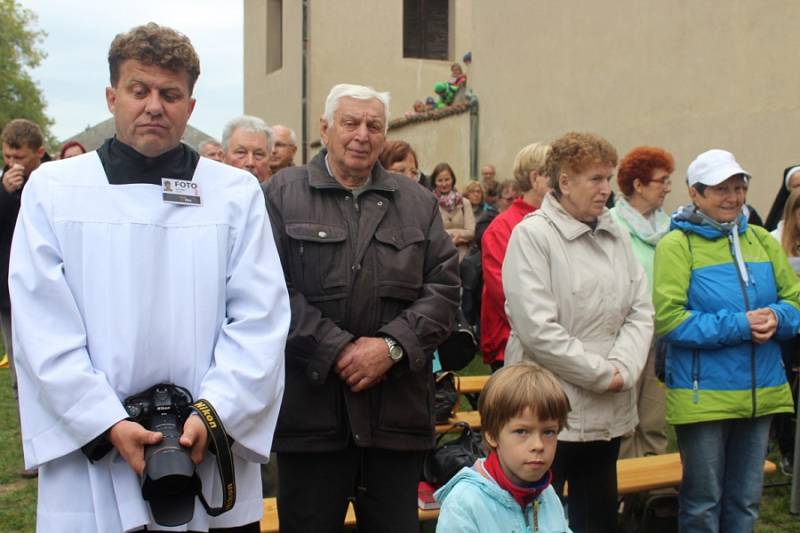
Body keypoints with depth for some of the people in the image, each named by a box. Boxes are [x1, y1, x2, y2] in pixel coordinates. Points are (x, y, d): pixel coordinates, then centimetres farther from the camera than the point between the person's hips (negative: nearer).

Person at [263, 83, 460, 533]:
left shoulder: (418, 202, 12)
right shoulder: (282, 195, 3)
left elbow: (444, 287, 5)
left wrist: (393, 346, -9)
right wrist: (337, 349, -13)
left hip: (398, 410, 3)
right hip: (311, 407, -2)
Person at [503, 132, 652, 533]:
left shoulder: (616, 235, 11)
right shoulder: (532, 234, -10)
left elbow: (641, 311, 7)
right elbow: (538, 330, -18)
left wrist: (622, 369, -10)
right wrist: (602, 373, -13)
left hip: (608, 413, 7)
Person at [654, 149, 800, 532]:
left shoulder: (762, 241, 8)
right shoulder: (676, 245, -8)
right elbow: (668, 319, -15)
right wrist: (736, 326, -20)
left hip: (762, 392, 5)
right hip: (702, 395, -5)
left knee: (745, 501, 16)